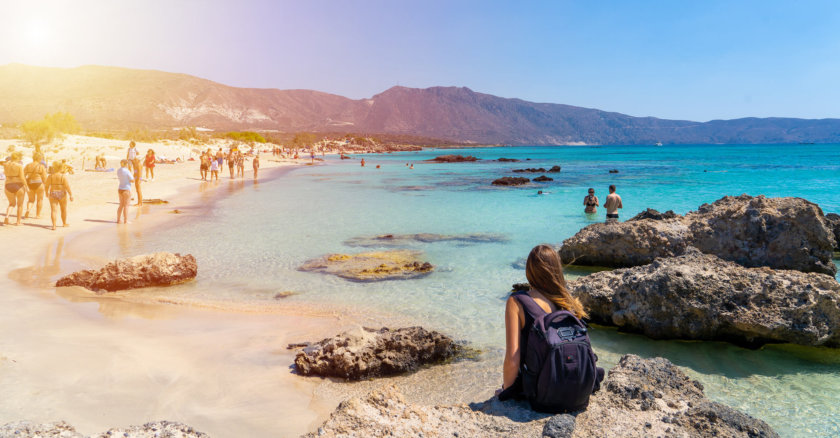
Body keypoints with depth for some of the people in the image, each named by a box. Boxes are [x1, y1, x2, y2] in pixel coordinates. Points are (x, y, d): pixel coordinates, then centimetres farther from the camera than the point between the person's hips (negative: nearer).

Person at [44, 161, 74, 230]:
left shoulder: (50, 176, -1)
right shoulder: (63, 176, -10)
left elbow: (46, 185, 5)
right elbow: (67, 186, -15)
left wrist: (47, 192, 22)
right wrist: (71, 195, -13)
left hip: (52, 194, 2)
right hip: (62, 194, -2)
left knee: (53, 210, 0)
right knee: (63, 209, 16)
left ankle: (54, 225, -11)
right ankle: (64, 223, 30)